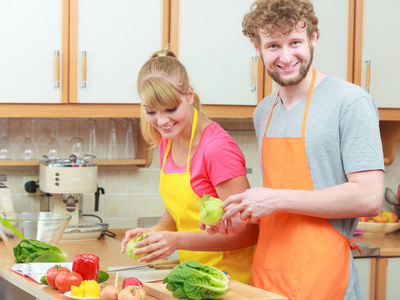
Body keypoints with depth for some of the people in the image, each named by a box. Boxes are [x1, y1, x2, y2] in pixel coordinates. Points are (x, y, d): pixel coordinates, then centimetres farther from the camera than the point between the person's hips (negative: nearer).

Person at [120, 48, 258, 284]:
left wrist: (178, 240, -24)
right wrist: (154, 232, -3)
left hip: (228, 277, -7)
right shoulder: (168, 139, 6)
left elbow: (248, 232, -17)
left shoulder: (218, 147, -18)